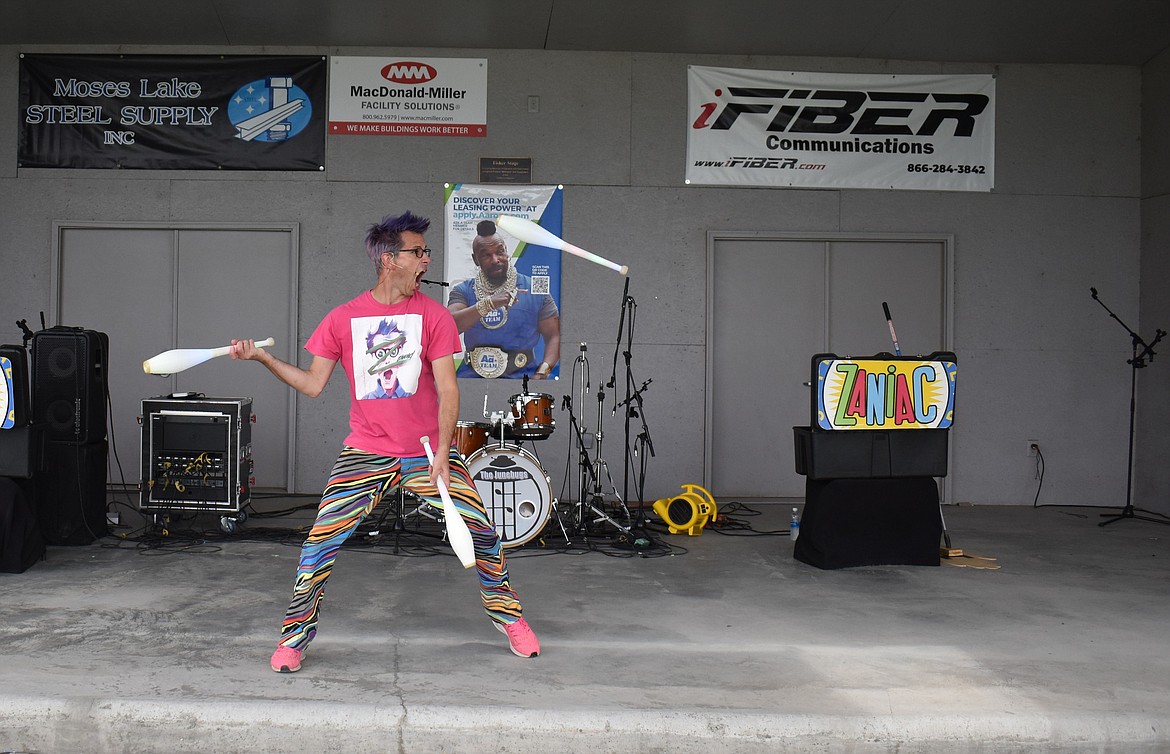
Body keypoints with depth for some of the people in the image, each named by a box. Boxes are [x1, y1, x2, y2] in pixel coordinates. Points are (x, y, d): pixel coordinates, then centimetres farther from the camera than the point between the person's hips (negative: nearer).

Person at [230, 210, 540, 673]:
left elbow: (447, 389, -6)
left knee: (482, 532, -3)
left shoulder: (434, 316, -1)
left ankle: (508, 616, 21)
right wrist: (262, 359, -8)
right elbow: (312, 384, 4)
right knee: (320, 542, -9)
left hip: (428, 451, 0)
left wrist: (442, 451, -17)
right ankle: (293, 637, 11)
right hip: (366, 453, 0)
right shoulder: (343, 319, 1)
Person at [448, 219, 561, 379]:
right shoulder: (463, 291, 7)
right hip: (472, 375, 1)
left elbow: (555, 336, 2)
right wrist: (488, 303, -23)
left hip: (521, 374, 0)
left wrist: (541, 373, -13)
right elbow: (450, 326, -11)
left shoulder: (534, 290, 4)